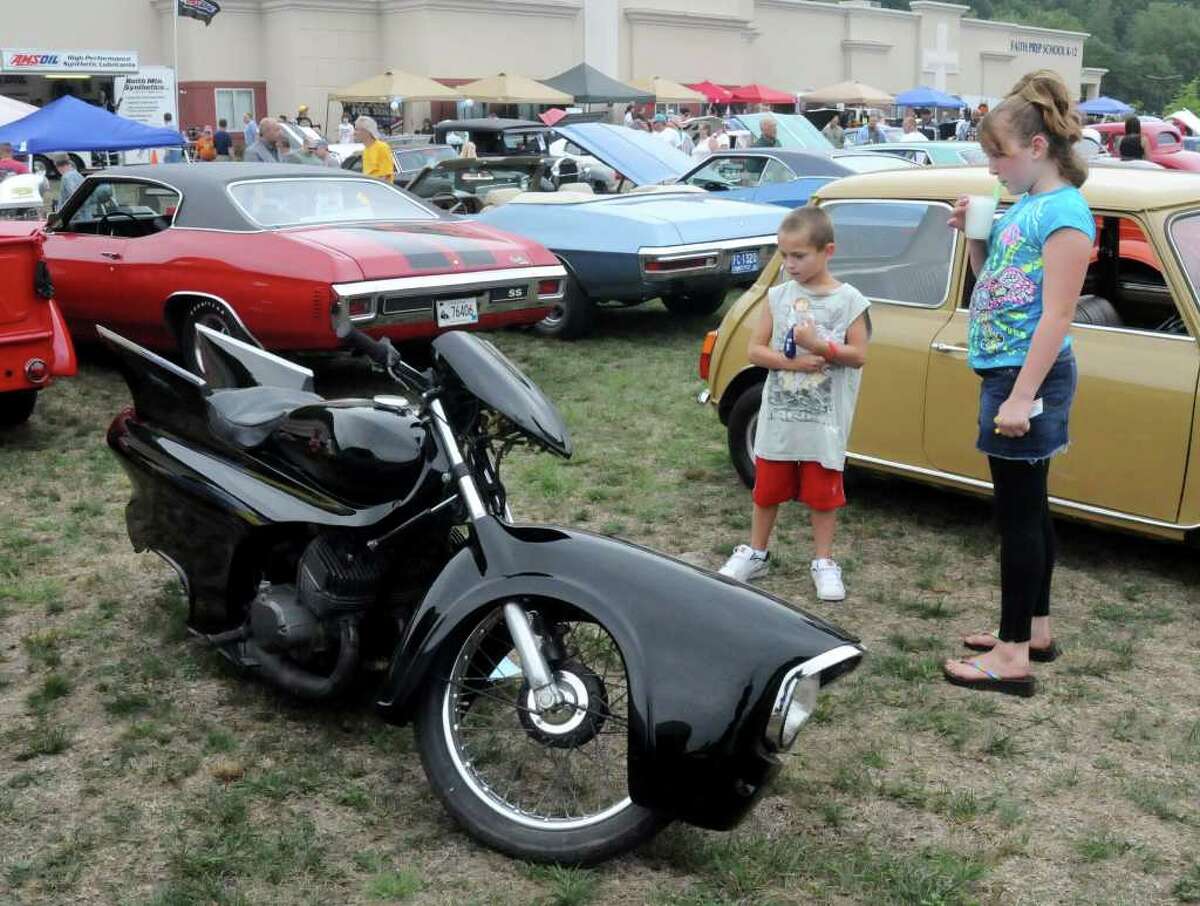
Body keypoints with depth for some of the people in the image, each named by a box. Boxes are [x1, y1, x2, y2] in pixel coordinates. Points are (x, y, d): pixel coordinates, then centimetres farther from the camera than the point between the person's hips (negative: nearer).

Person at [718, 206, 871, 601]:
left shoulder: (849, 301, -6)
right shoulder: (778, 296, 0)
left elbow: (858, 356, -7)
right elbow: (755, 350, -2)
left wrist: (819, 346, -22)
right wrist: (792, 362, -17)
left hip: (824, 420, -2)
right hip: (778, 415, 3)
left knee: (822, 492, 7)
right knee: (768, 488, 14)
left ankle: (823, 562, 20)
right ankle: (756, 553, 30)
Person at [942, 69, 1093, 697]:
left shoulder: (1063, 211, -16)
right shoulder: (1024, 205, 11)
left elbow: (1057, 317, -21)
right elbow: (993, 282, 18)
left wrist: (1022, 397, -24)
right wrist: (973, 233, 4)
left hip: (1028, 376, -9)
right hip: (1004, 372, 9)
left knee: (1018, 511, -4)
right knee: (1026, 507, 16)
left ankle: (1013, 655, 4)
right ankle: (1033, 629, 28)